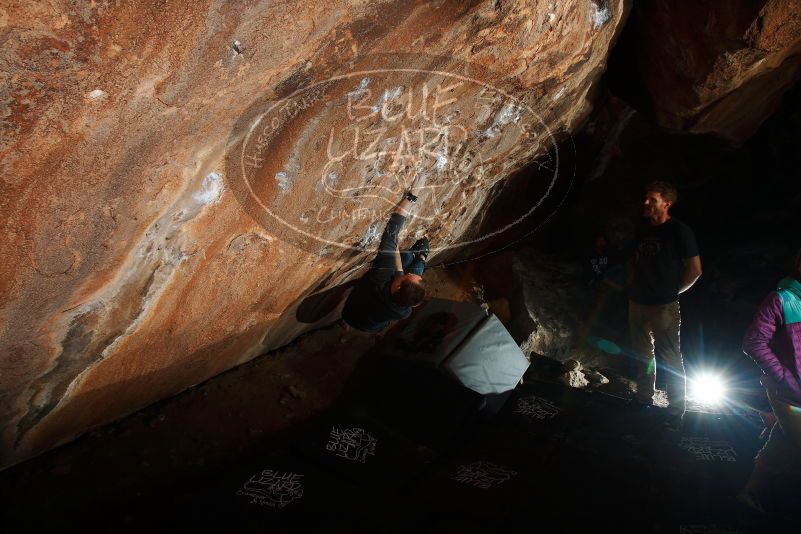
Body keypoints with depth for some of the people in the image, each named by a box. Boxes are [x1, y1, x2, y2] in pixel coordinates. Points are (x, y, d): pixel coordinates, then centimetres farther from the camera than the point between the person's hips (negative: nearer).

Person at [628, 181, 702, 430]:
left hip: (664, 306, -7)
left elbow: (695, 270, -9)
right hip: (638, 301, 7)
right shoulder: (643, 228, 9)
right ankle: (644, 398, 33)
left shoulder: (679, 231, -11)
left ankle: (676, 412, 6)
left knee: (670, 359, -4)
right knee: (642, 353, 18)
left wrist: (672, 291, -4)